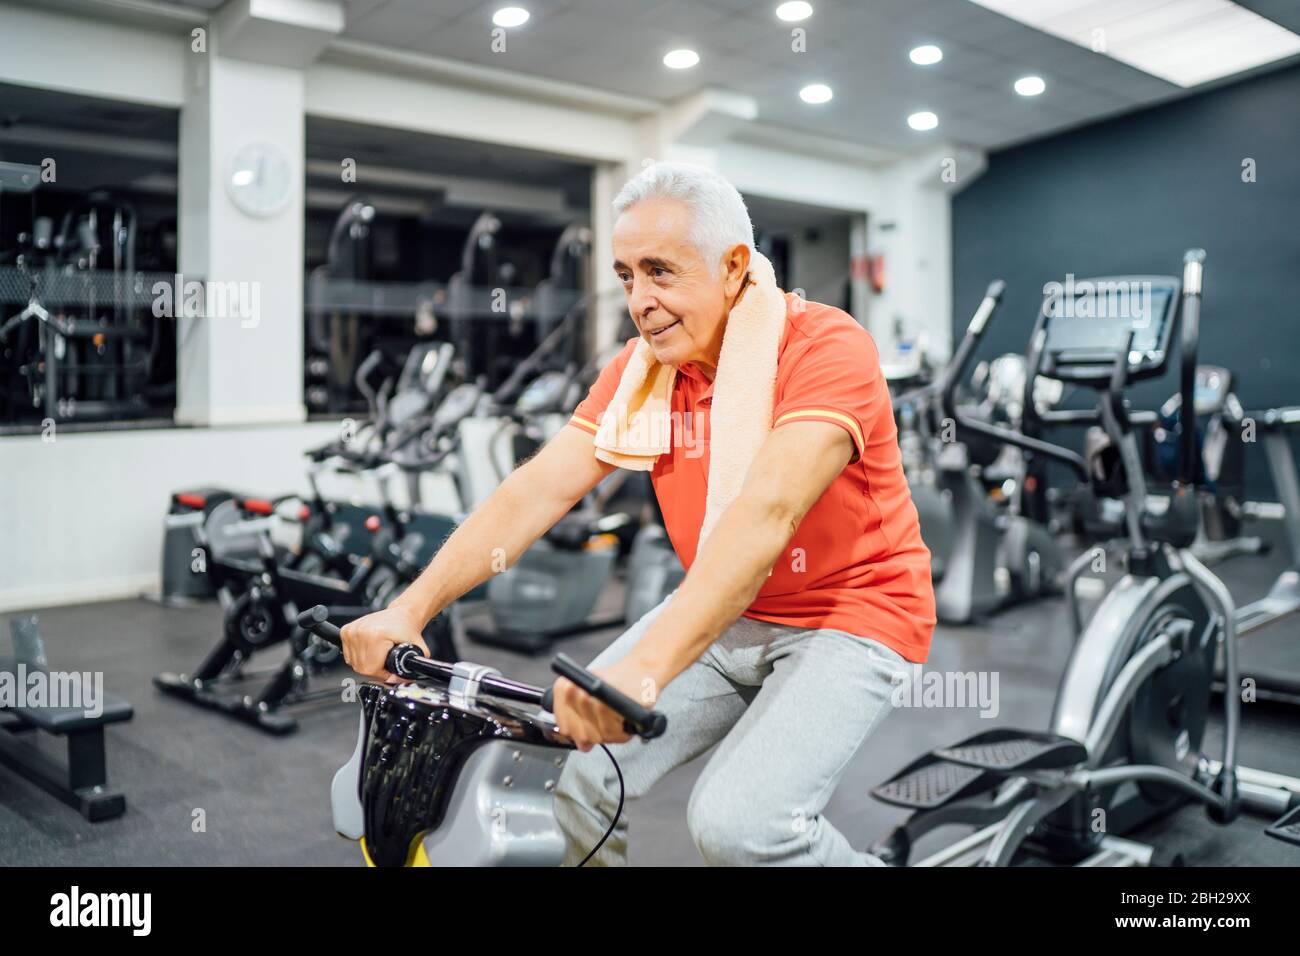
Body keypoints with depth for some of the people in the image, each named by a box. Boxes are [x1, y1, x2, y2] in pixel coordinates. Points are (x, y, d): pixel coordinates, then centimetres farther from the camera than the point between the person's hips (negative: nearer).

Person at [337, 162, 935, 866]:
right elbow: (539, 489, -9)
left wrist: (643, 669, -47)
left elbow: (768, 510, -35)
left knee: (738, 824, -23)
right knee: (579, 772, -9)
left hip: (850, 616, -5)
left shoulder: (827, 347, -20)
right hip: (721, 611, 6)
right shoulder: (643, 366, -1)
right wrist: (410, 608, -21)